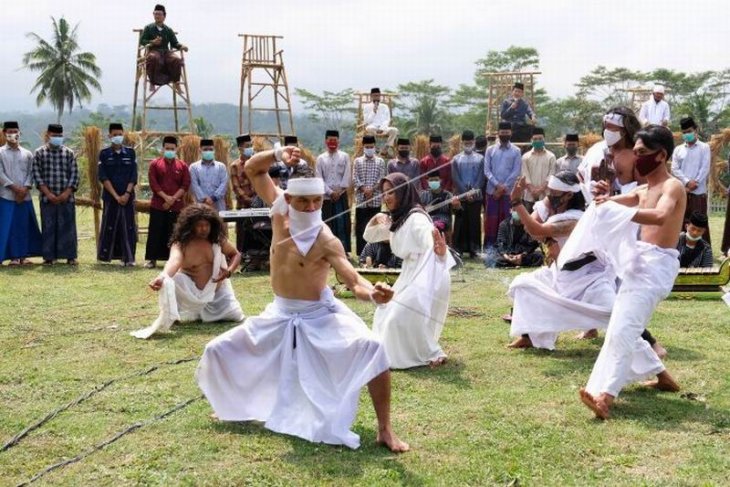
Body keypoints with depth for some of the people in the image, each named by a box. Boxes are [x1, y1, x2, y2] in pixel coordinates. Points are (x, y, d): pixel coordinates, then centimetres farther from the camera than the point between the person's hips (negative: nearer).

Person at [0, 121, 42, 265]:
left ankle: (23, 255, 10)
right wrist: (14, 188, -12)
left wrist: (25, 188, -9)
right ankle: (13, 256, 0)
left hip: (25, 196, 3)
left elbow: (31, 173, 6)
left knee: (25, 225, 3)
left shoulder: (27, 154, 12)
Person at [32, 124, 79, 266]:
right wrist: (48, 193, -11)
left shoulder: (69, 153, 6)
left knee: (68, 226, 2)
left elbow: (74, 174, 2)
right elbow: (37, 174, -2)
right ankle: (49, 257, 8)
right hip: (47, 198, -1)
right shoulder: (39, 153, 3)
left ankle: (70, 256, 7)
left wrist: (66, 193, -9)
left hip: (66, 198, 1)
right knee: (48, 227, 2)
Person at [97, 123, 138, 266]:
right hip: (110, 197, -1)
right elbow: (103, 177, -4)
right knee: (109, 226, 2)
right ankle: (104, 255, 12)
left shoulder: (130, 152, 6)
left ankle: (128, 258, 2)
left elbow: (133, 176, 3)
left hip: (128, 196, 1)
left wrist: (127, 194, -9)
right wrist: (116, 196, -11)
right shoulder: (104, 154, 2)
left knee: (128, 227, -1)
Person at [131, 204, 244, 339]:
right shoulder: (181, 244, -22)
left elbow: (236, 254, 6)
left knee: (236, 316, -8)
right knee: (168, 282, -34)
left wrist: (229, 271, -16)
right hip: (192, 292, -4)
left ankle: (204, 312, 23)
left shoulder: (218, 239, -9)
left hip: (216, 291, 4)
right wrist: (162, 276, -66)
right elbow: (173, 261, -43)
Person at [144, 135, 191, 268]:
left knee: (174, 234, 2)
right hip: (158, 205, 0)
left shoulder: (182, 166, 6)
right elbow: (153, 183, -4)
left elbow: (186, 185, 0)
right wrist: (166, 197, -14)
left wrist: (173, 199, -11)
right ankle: (152, 259, 7)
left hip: (177, 206, 1)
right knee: (155, 232, 0)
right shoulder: (155, 164, 4)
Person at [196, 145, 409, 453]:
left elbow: (355, 283, -31)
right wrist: (278, 155, -20)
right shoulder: (279, 211, -8)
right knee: (217, 351, 7)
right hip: (280, 316, 5)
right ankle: (238, 406, 36)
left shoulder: (327, 241, -23)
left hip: (320, 314, -5)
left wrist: (373, 294, -54)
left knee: (372, 349, -31)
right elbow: (252, 169, -1)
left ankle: (385, 431, -20)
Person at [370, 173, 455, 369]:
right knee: (386, 312, 17)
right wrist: (375, 222, -6)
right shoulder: (396, 220, 9)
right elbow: (369, 237, 17)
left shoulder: (416, 218, -18)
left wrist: (440, 251, -59)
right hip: (410, 275, 10)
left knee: (402, 316, -17)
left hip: (428, 275, -10)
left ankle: (433, 355, -4)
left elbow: (432, 242, -35)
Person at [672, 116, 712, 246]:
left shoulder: (704, 148, 3)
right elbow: (675, 169, 2)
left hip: (698, 191, -3)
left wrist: (693, 184, -11)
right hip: (681, 191, 3)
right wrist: (687, 182, -12)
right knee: (682, 221, 6)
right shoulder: (678, 149, 11)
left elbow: (705, 169, -4)